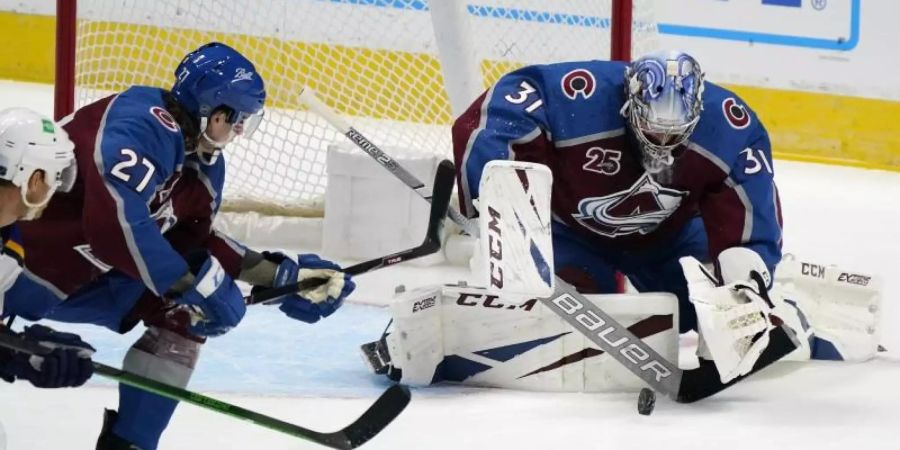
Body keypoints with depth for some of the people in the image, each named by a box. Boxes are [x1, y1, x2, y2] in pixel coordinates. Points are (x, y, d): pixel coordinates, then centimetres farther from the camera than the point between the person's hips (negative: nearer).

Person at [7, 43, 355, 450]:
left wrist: (282, 274, 8)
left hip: (87, 272, 9)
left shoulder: (206, 164, 6)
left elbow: (196, 241, 15)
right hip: (22, 249, -9)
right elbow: (117, 222, -35)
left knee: (185, 309, 4)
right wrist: (193, 285, -29)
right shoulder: (143, 126, -25)